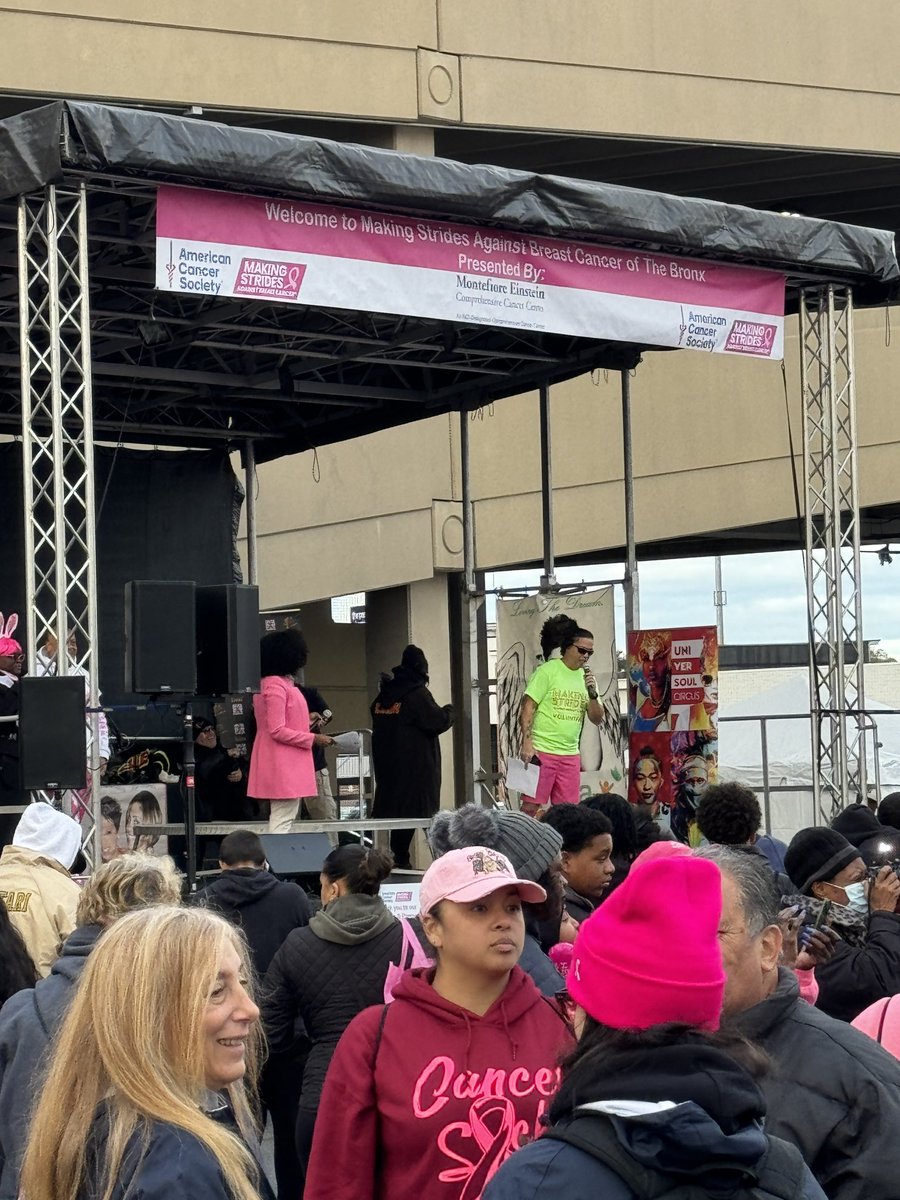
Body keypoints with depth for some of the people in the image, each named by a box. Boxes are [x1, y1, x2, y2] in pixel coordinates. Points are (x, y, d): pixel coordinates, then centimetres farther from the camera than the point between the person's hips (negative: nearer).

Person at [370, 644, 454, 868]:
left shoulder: (384, 693, 9)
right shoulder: (417, 694, -12)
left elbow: (376, 722, 20)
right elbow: (438, 721, -14)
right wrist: (448, 711, 8)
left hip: (385, 762, 7)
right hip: (414, 763, -7)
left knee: (390, 804, 9)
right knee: (410, 807, -5)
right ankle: (400, 858, -9)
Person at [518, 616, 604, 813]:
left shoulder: (587, 677, 13)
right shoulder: (547, 671, -4)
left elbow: (597, 719, 11)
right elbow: (527, 708, -9)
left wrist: (592, 693, -7)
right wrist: (527, 743, -18)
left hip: (570, 754, 6)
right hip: (541, 751, -6)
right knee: (530, 807, -8)